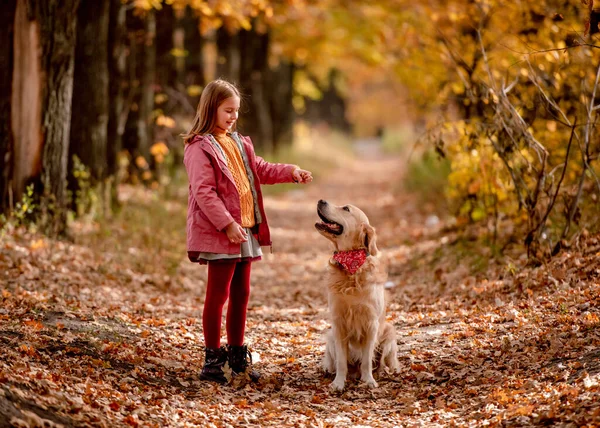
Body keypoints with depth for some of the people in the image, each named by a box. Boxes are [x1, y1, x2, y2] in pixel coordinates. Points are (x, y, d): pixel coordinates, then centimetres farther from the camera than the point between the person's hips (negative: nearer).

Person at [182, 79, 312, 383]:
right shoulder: (200, 148, -10)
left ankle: (237, 357, 23)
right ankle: (213, 360, 4)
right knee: (218, 295, -3)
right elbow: (203, 192, -17)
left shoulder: (239, 143, 17)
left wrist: (289, 171, 6)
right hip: (219, 233, -8)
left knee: (240, 294, 13)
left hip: (245, 232, 9)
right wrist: (227, 224, -23)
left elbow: (261, 170, 24)